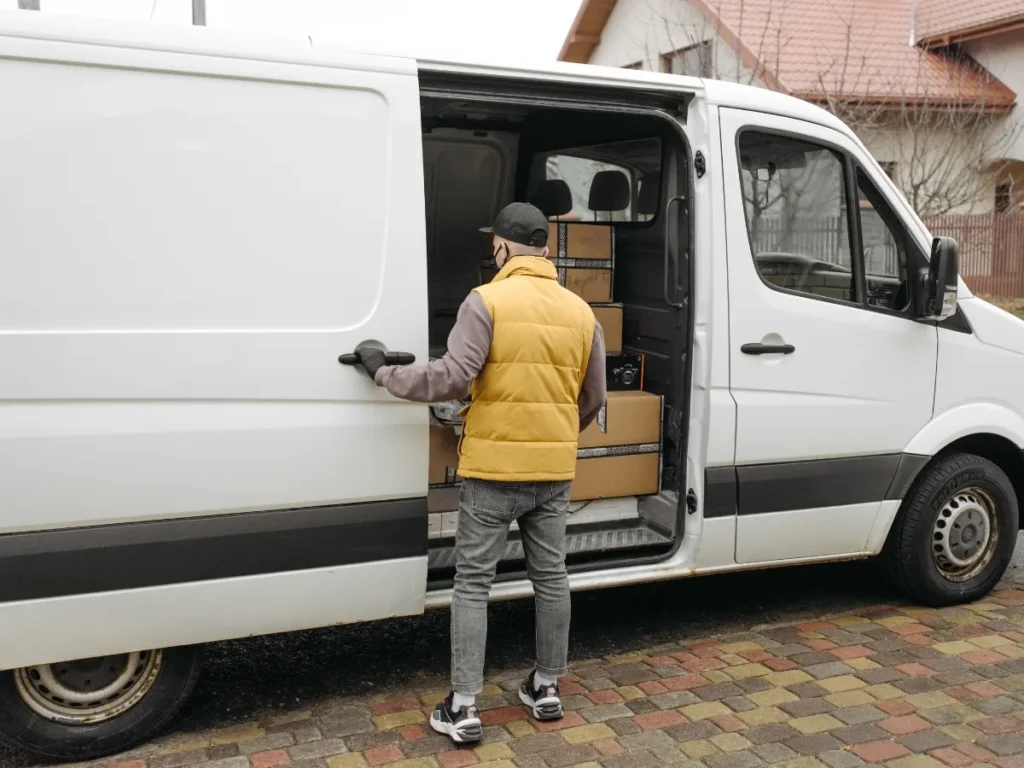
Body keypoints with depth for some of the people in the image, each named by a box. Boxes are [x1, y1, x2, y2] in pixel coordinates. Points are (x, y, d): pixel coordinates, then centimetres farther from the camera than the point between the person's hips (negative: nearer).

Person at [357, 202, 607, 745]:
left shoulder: (487, 301, -11)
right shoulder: (581, 311, 6)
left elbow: (453, 377, -19)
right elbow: (593, 398, 11)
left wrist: (385, 374, -6)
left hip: (493, 468, -4)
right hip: (554, 471, 5)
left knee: (473, 583, 5)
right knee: (550, 578, 16)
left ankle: (463, 708, 8)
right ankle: (547, 688, 29)